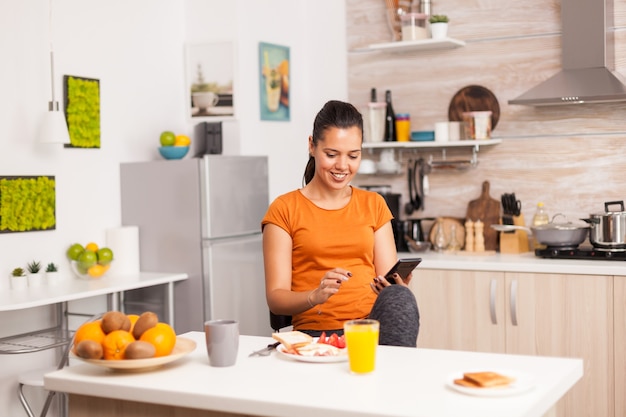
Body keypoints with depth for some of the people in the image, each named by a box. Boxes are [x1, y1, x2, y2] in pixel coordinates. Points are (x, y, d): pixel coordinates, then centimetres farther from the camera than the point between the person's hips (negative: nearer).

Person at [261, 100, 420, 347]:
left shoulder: (374, 205, 16)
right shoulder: (284, 210, 5)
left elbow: (390, 283, 10)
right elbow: (275, 298, 0)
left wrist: (396, 288, -14)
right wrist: (316, 295, -20)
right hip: (316, 331, -4)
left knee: (399, 297, -31)